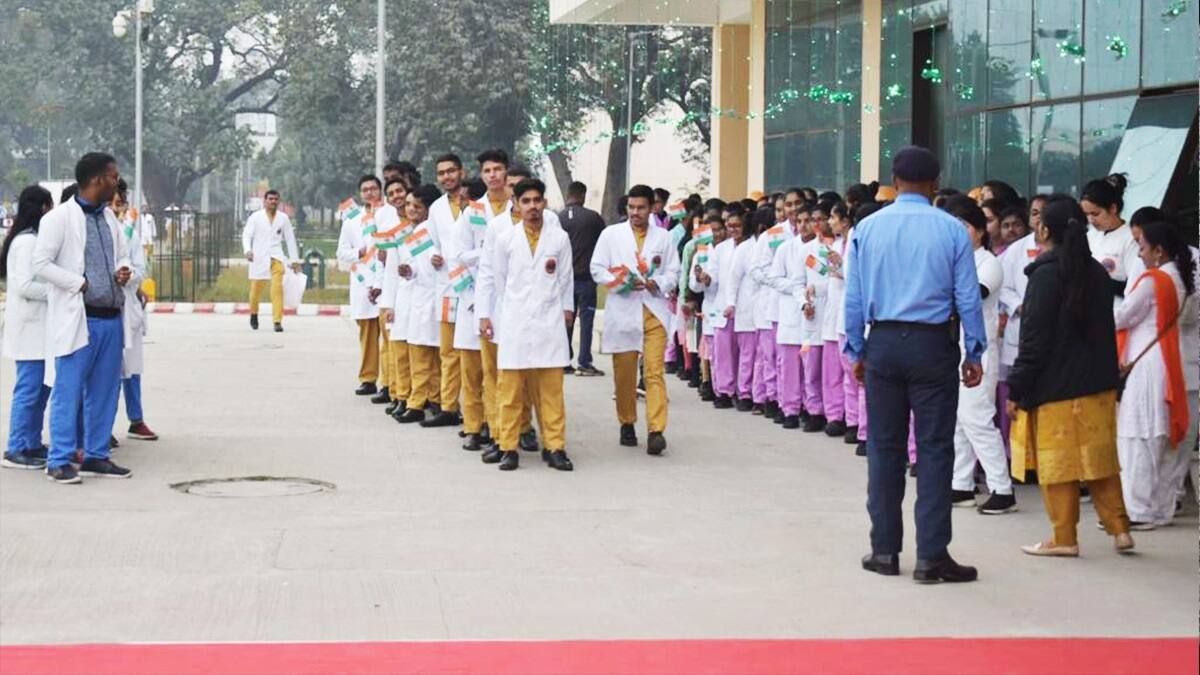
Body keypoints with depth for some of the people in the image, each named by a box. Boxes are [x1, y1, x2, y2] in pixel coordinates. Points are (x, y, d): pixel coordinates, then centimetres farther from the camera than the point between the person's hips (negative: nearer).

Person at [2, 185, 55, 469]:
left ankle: (32, 444, 19)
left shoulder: (34, 239, 16)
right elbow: (24, 285, -20)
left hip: (38, 326, 10)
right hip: (29, 326, -10)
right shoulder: (27, 242, -14)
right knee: (29, 389, -7)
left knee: (40, 387, 13)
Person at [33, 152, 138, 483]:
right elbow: (41, 263, -10)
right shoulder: (59, 218, -6)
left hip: (111, 318, 7)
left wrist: (125, 273, 2)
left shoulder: (110, 219, 16)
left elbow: (123, 257, 25)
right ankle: (59, 461, 2)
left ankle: (96, 456, 19)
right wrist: (81, 283, -14)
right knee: (68, 392, -4)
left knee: (105, 392, 10)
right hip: (78, 319, -7)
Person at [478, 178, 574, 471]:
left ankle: (554, 447, 4)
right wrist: (487, 314, 12)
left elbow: (566, 279, 10)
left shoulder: (560, 238, 5)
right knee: (511, 389, 1)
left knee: (551, 389, 0)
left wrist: (566, 310, 8)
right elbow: (497, 280, 10)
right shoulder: (505, 240, 5)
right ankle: (508, 447, 6)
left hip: (549, 323, 0)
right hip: (514, 322, 0)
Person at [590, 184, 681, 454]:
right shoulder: (611, 234, 8)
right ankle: (627, 424, 22)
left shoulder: (663, 237, 11)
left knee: (655, 371, -10)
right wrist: (620, 282, -13)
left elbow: (673, 272, 10)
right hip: (622, 311, 0)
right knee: (624, 373, 6)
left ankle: (656, 430, -15)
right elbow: (597, 269, 4)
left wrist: (657, 284, -10)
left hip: (654, 312, 0)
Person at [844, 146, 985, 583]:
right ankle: (931, 556, 0)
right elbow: (968, 297, -3)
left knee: (884, 447, 10)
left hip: (883, 345, 2)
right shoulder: (951, 230, -5)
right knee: (935, 448, 1)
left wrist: (857, 351, 13)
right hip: (933, 345, -2)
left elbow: (854, 297, 5)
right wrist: (974, 354, 5)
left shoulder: (868, 228, 3)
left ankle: (884, 550, 15)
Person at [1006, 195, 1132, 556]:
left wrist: (1016, 390, -10)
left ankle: (1064, 538, 7)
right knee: (1100, 458, 13)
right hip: (1097, 384, 7)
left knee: (1056, 463, 2)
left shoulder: (1046, 275, -13)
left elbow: (1034, 340, -15)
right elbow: (1105, 331, 14)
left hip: (1055, 388, -7)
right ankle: (1119, 529, 13)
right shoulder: (1096, 272, 8)